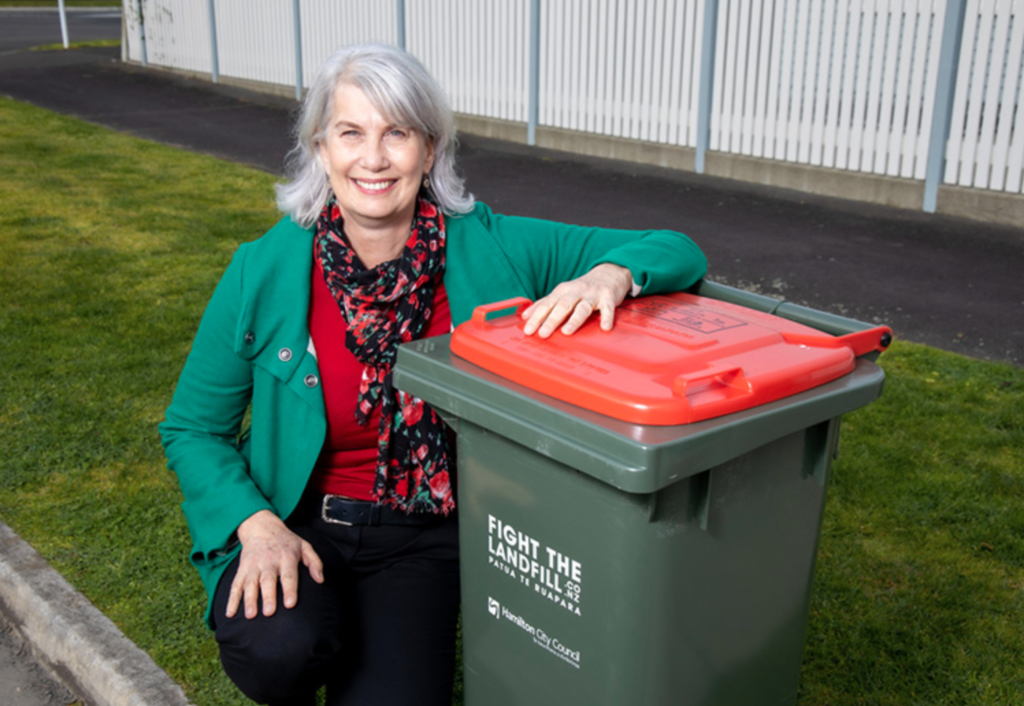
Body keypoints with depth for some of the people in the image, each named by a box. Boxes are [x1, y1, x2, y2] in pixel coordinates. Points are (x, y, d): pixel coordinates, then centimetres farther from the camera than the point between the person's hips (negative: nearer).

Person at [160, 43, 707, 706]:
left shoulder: (491, 248, -11)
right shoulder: (263, 271, -10)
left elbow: (676, 250, -7)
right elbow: (193, 428, 0)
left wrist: (610, 275, -30)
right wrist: (257, 525, -17)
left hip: (424, 539, 1)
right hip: (293, 521, 0)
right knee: (276, 649, -29)